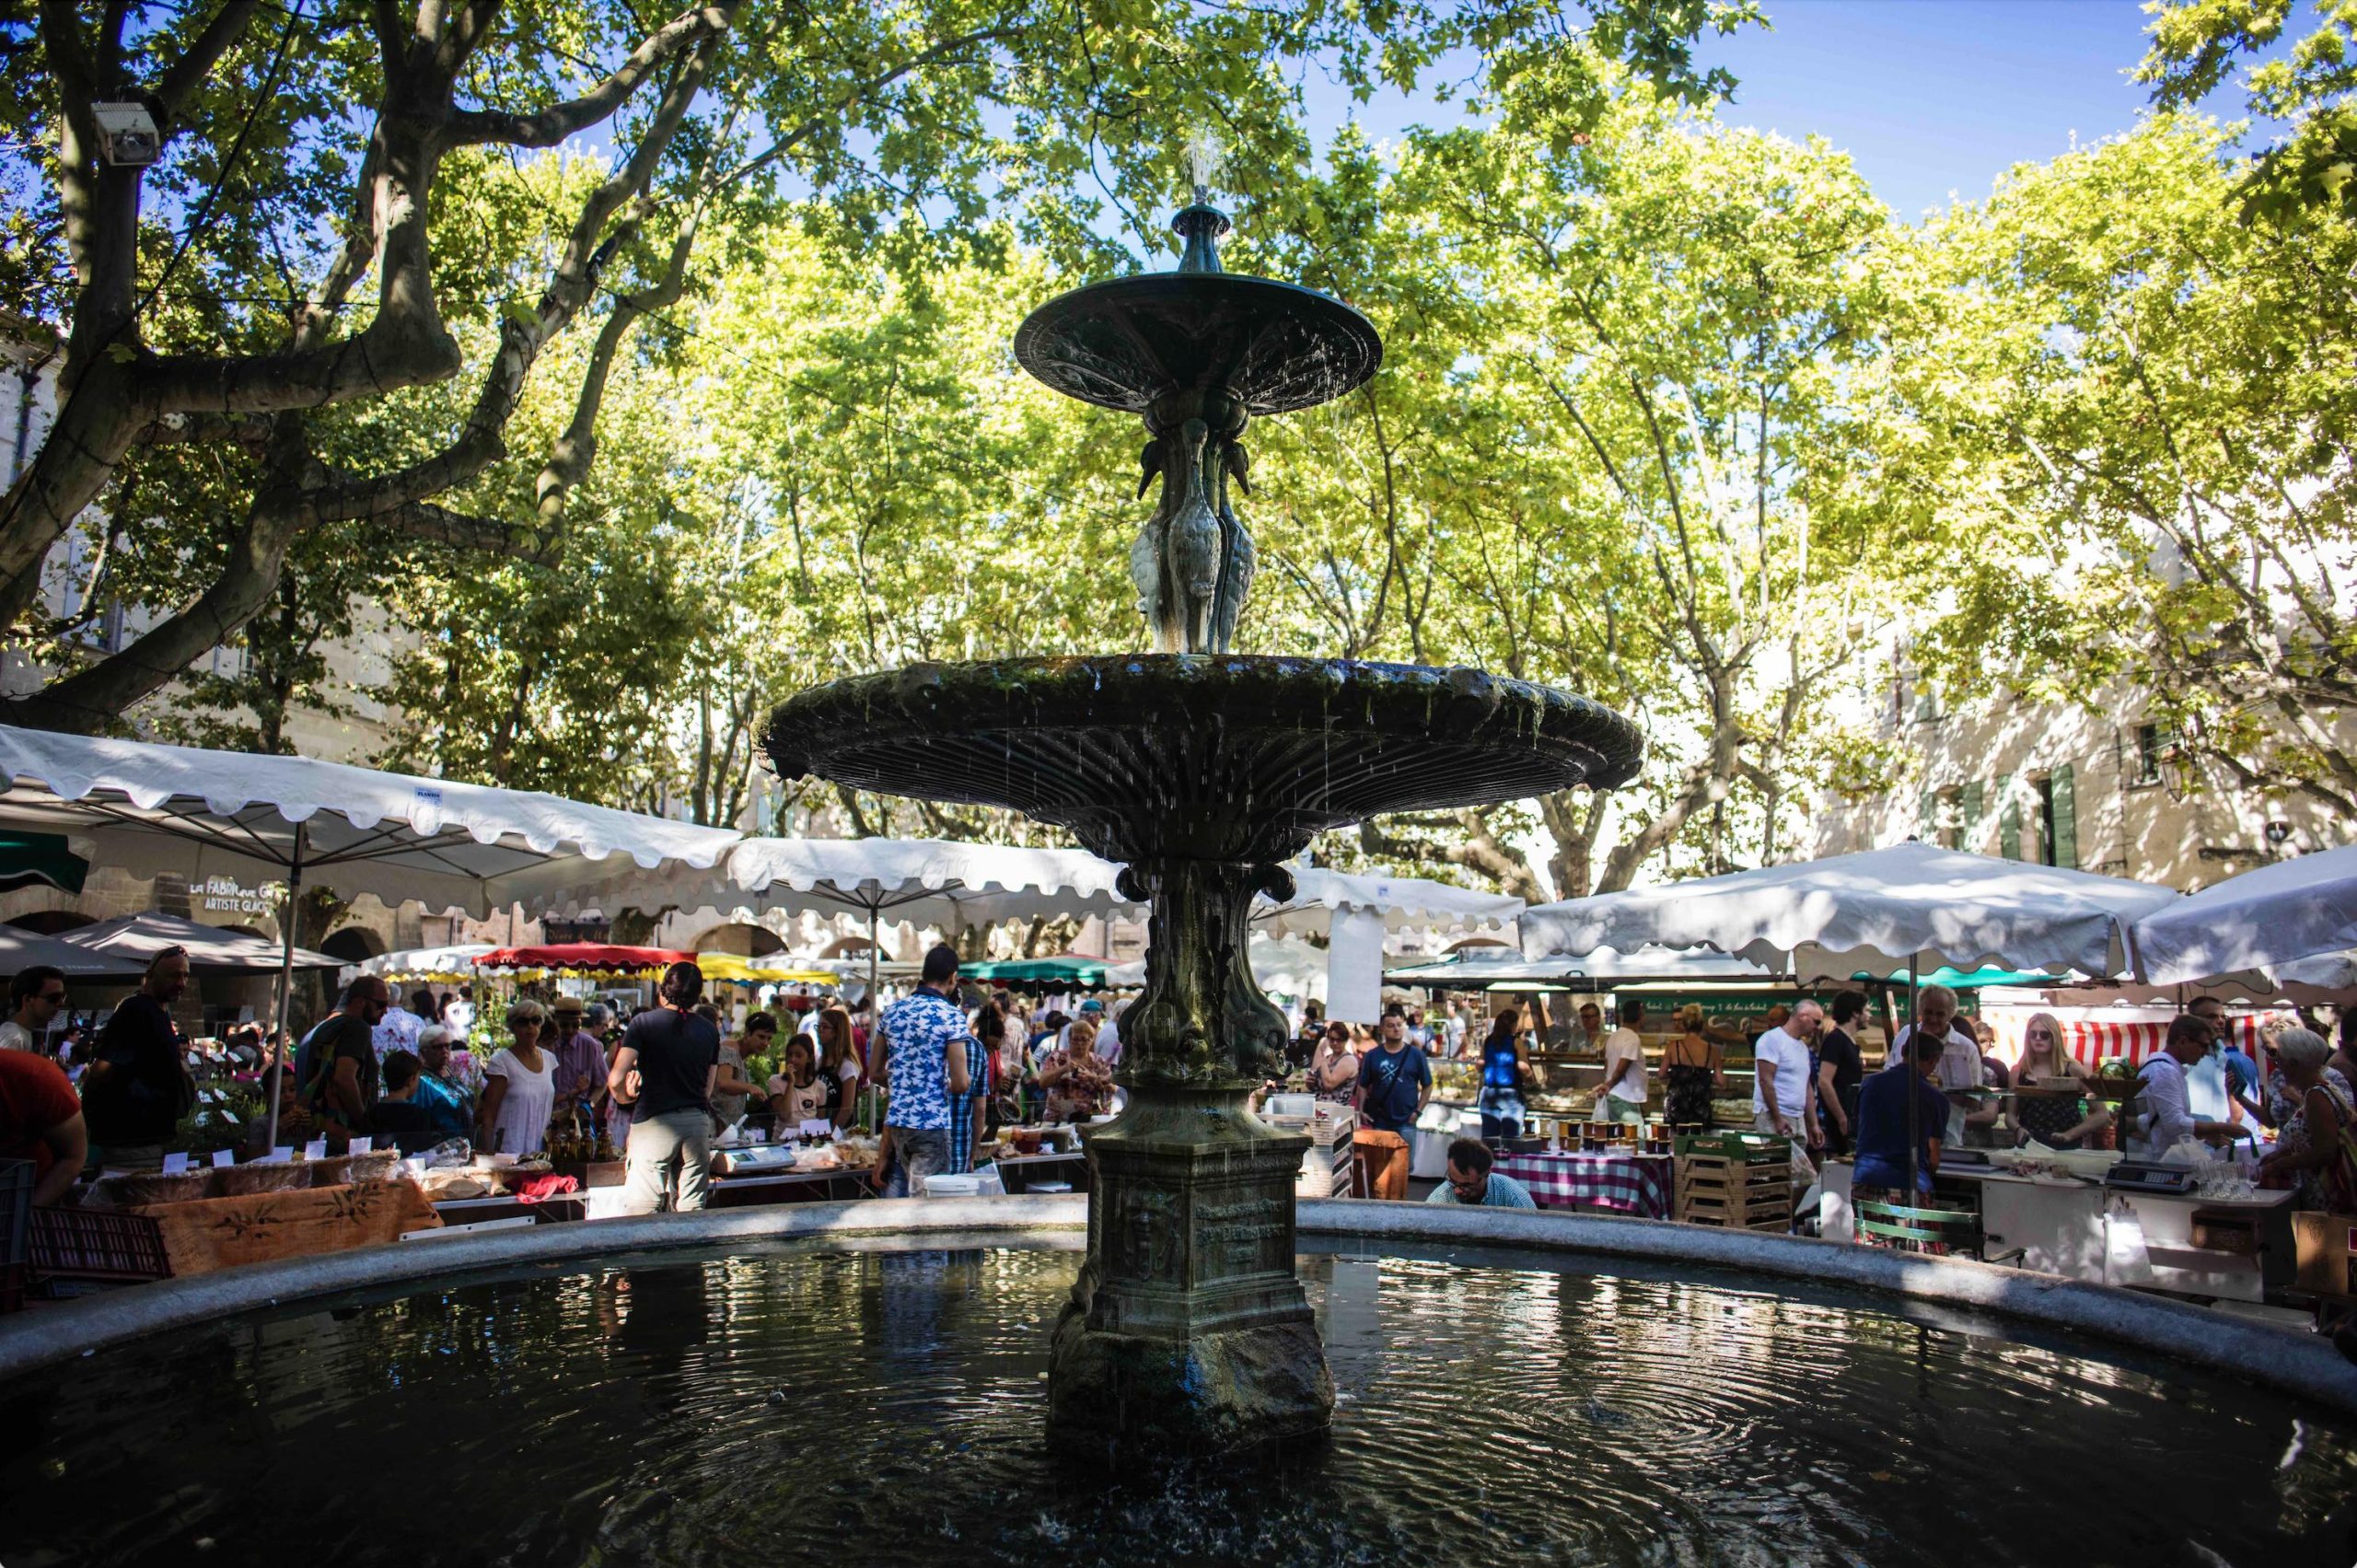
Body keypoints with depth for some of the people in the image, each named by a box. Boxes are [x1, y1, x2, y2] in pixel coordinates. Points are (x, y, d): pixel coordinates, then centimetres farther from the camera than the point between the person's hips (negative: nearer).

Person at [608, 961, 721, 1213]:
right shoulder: (709, 1030, 6)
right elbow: (708, 1090, 10)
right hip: (698, 1123, 4)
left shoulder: (644, 1022, -5)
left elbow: (615, 1080, -12)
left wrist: (624, 1097, 8)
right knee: (692, 1211, 9)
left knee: (640, 1212, 1)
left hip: (654, 1123, -4)